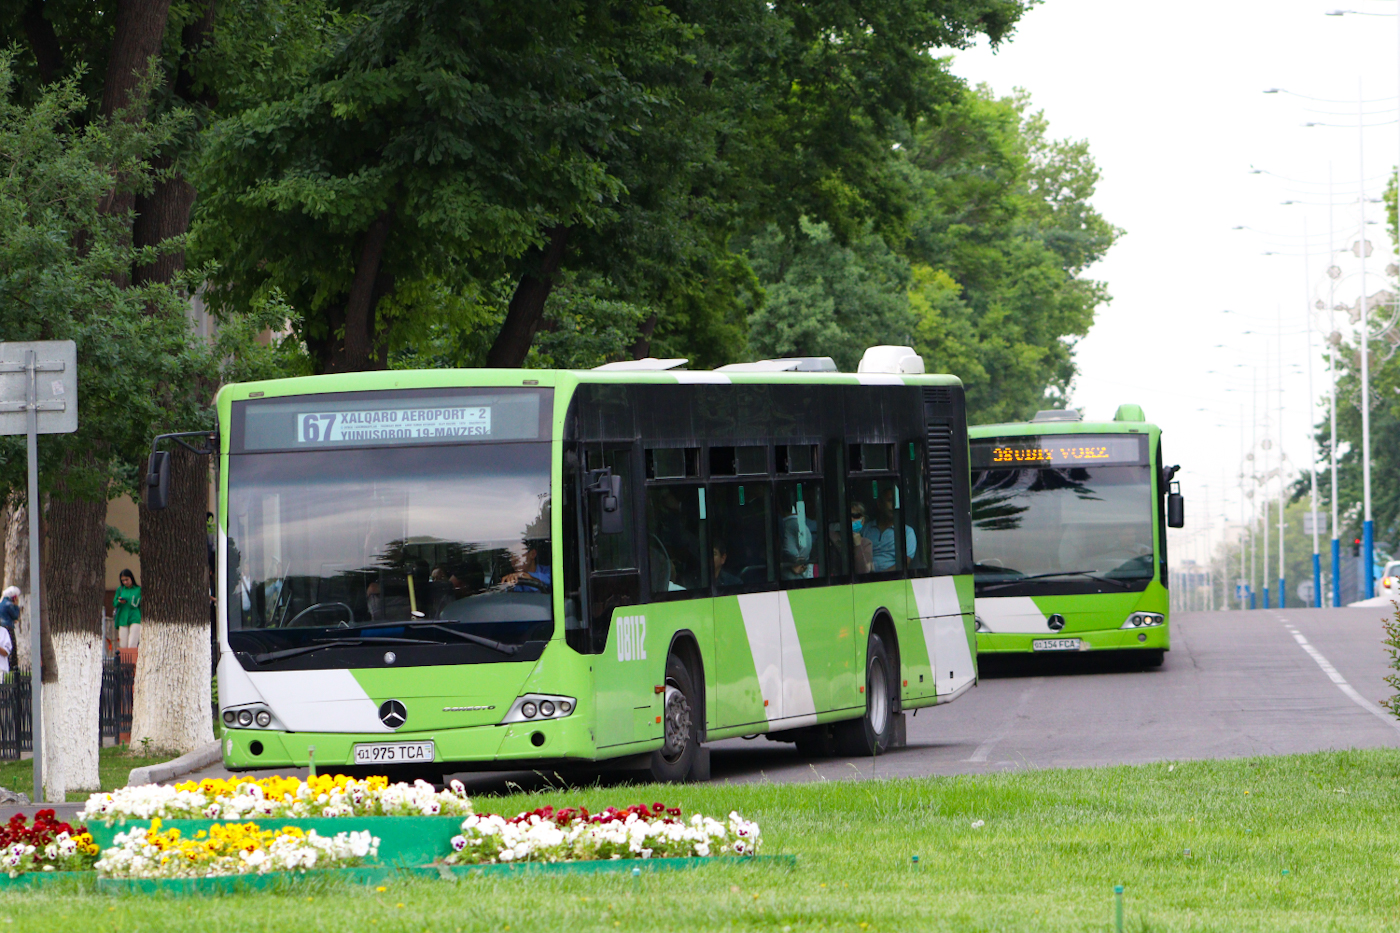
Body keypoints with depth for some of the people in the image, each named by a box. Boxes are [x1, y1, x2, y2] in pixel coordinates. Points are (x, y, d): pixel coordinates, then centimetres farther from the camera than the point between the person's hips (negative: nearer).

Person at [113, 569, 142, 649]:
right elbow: (114, 603, 11)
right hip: (123, 620, 3)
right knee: (123, 646, -3)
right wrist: (119, 602, -9)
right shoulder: (120, 589, 13)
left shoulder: (139, 590, 5)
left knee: (132, 645, -15)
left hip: (135, 619, -3)